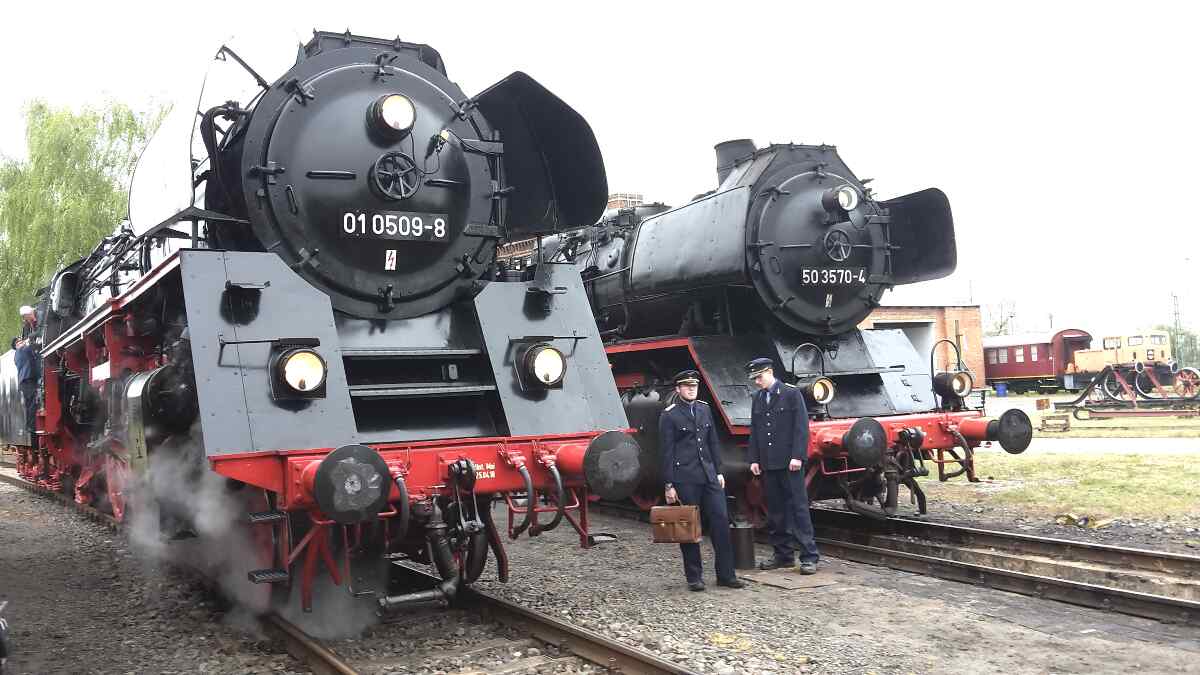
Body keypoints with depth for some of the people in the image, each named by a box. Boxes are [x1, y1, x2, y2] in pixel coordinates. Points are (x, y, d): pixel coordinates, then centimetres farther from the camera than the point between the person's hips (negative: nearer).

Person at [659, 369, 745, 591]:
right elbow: (667, 452, -5)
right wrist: (669, 485, -8)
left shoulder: (705, 409, 13)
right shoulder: (669, 416, -3)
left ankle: (726, 574, 7)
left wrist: (719, 472, 11)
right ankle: (694, 577, 13)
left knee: (720, 520, 0)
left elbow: (713, 442, 17)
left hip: (708, 475, 5)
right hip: (684, 479, -5)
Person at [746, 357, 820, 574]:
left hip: (789, 463, -6)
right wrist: (754, 459, 7)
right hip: (768, 465, 6)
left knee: (798, 507, -5)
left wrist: (797, 456, -15)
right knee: (775, 511, 8)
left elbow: (801, 426, -7)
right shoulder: (758, 399, 14)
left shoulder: (791, 393, -2)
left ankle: (809, 556, -2)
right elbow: (754, 432, 15)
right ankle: (783, 554, 16)